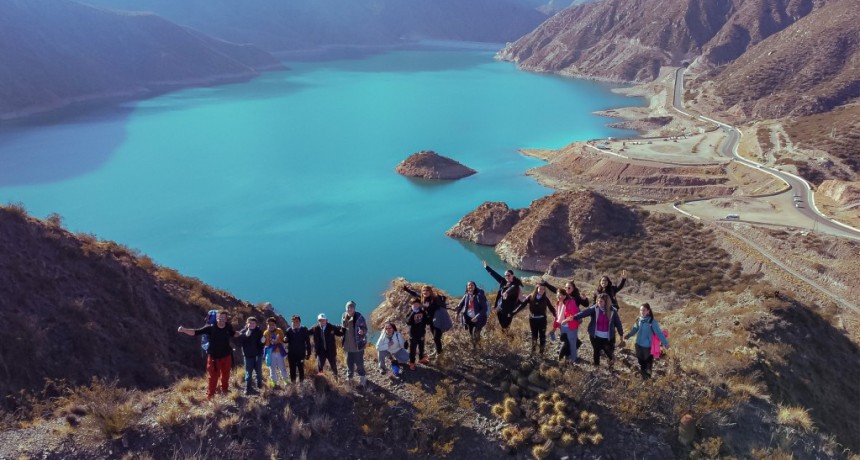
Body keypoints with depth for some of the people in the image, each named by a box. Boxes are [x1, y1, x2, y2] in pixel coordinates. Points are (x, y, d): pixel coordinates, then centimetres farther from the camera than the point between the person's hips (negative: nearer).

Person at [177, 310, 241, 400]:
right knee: (213, 377, 5)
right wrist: (184, 330, -38)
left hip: (226, 356, 3)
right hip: (214, 357, -3)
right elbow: (196, 332, -25)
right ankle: (210, 395, 18)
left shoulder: (228, 327, -9)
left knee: (226, 375, 20)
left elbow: (233, 334, 14)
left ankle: (224, 391, 42)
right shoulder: (211, 328, -20)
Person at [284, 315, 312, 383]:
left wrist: (308, 353, -4)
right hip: (291, 354, 1)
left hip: (301, 354, -1)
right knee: (292, 370, 8)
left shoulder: (304, 330, -3)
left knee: (301, 369, 4)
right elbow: (287, 341, 0)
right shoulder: (289, 331, 1)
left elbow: (307, 342, -2)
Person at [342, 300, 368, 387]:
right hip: (348, 345, 5)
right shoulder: (344, 317, 2)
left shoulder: (359, 317, -14)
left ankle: (362, 379, 15)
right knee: (349, 363, 18)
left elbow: (365, 329, -14)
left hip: (357, 345, -5)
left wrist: (362, 331, -33)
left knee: (359, 363, 1)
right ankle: (349, 379, 35)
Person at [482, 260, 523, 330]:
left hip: (507, 310, -6)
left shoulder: (515, 285, -11)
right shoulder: (503, 282, 8)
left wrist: (507, 293, -55)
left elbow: (512, 289, -33)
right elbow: (495, 274, 17)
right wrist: (486, 267, 24)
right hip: (499, 308, 6)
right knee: (502, 326, 14)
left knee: (505, 327, -1)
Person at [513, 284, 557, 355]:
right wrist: (513, 312, -8)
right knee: (534, 335, 11)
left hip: (542, 319, 0)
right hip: (533, 319, 0)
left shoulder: (545, 299, -4)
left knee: (542, 336, 4)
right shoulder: (531, 297, -6)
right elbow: (522, 305, -6)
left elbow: (551, 308, -4)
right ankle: (533, 351, 23)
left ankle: (541, 352, 15)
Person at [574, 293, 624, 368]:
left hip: (607, 337, -1)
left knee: (608, 351, 5)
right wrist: (573, 317, -36)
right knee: (596, 351, 14)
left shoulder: (612, 311, -10)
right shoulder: (594, 309, -11)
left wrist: (621, 334, 5)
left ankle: (611, 358, 41)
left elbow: (618, 323, -1)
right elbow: (584, 313, -23)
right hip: (595, 336, 1)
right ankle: (596, 366, 35)